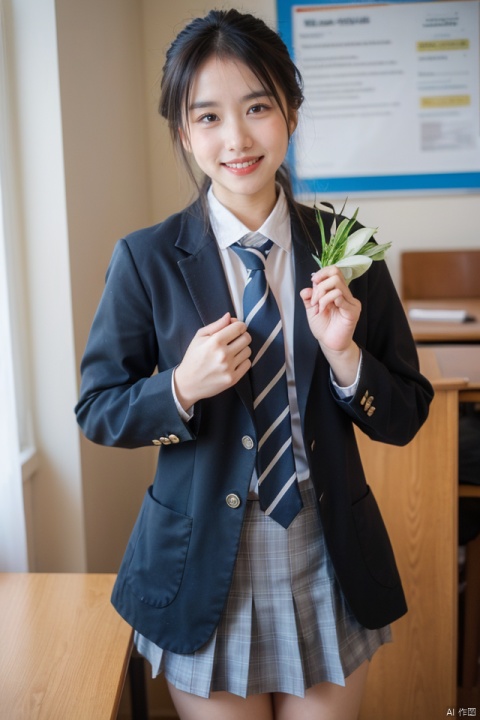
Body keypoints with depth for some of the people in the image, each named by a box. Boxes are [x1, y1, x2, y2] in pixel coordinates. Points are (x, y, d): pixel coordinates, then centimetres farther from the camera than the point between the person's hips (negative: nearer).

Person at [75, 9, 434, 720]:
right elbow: (97, 410, -3)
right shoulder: (147, 259, -9)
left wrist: (345, 358, -20)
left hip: (330, 570, 2)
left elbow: (404, 419, -1)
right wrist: (182, 389, -21)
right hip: (204, 574, -1)